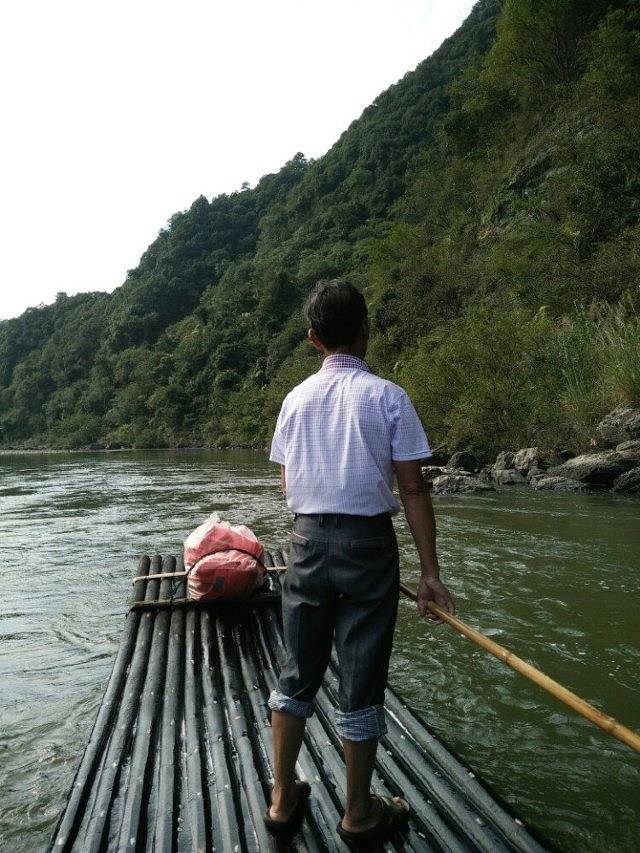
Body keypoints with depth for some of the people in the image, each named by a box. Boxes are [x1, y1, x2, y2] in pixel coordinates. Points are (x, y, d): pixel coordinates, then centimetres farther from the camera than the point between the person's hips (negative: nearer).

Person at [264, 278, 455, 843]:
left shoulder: (296, 398, 5)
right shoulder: (387, 396, -7)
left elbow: (287, 485, 8)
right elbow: (413, 488, -9)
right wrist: (430, 571, -6)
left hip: (307, 540, 4)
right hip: (368, 542, -3)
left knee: (297, 674, 16)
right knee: (361, 681, 9)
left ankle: (283, 800, 29)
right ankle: (359, 813, 27)